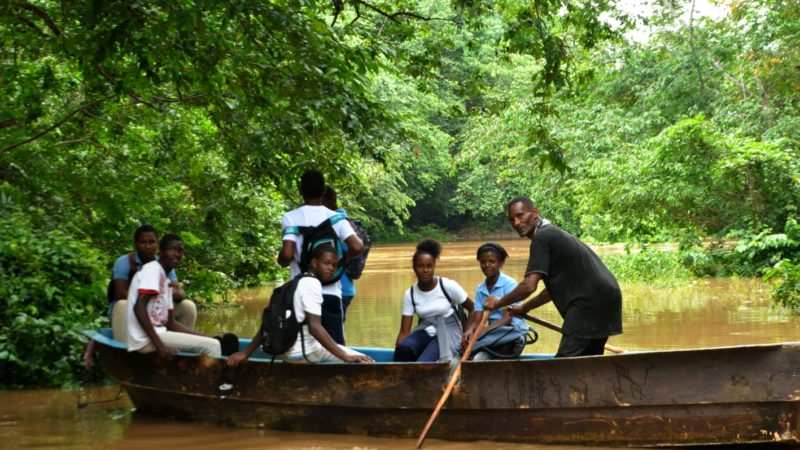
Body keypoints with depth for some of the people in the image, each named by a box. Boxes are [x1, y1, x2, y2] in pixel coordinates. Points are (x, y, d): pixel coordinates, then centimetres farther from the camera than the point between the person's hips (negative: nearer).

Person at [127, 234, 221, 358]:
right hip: (145, 339, -10)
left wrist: (205, 338, 7)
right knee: (211, 346, -12)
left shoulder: (166, 281, 21)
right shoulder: (152, 269, -7)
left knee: (212, 342, 14)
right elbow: (139, 307, -19)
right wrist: (159, 345, -24)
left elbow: (170, 323, 19)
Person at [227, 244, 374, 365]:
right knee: (364, 363, -9)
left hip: (288, 352, 10)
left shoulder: (296, 283, 17)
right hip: (305, 351, -10)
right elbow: (314, 327, -23)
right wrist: (345, 357, -26)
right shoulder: (312, 283, -11)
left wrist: (245, 353, 15)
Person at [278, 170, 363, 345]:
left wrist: (281, 261, 8)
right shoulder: (335, 217, 2)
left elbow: (287, 254, -15)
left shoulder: (291, 218, -3)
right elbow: (357, 247, -11)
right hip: (330, 293, 1)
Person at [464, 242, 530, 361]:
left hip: (514, 333, -5)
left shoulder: (509, 284, -8)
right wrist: (470, 330, -24)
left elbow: (507, 318, -15)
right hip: (493, 335, 5)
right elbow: (477, 319, 0)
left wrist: (483, 332, -26)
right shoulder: (480, 290, 9)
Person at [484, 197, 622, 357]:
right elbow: (557, 287, 31)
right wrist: (524, 308, 32)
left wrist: (498, 303, -2)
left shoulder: (542, 237, -9)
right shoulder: (552, 233, 22)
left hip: (589, 301, -10)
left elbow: (529, 286, -16)